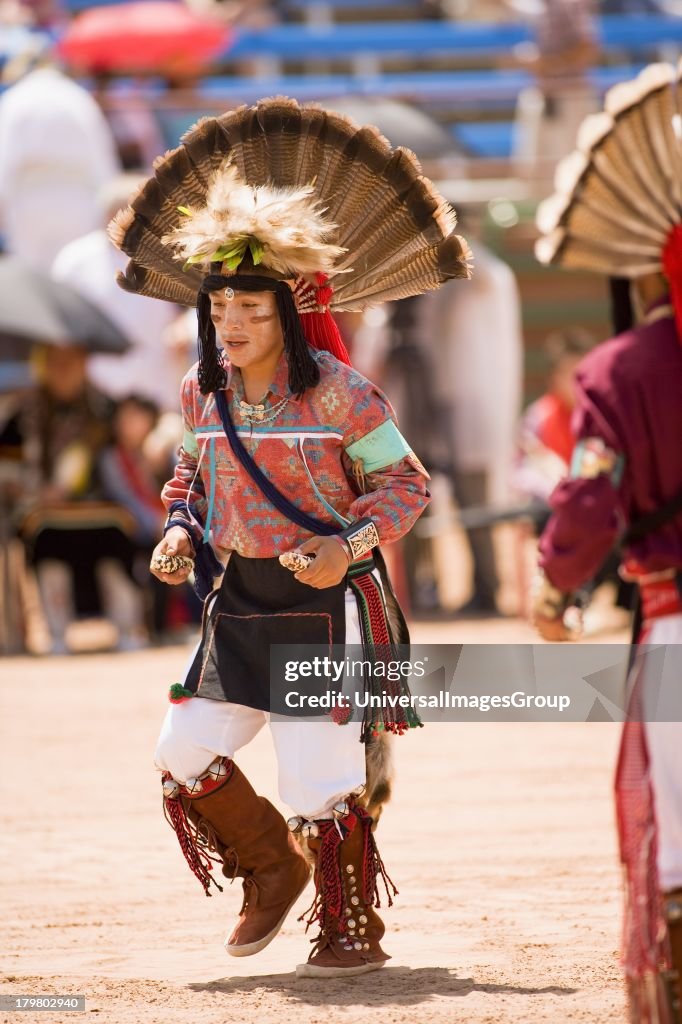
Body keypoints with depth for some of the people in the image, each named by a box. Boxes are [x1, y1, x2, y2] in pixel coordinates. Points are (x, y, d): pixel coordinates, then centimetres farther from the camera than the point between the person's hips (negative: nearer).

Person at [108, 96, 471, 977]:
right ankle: (272, 870, 27)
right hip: (240, 603, 6)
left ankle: (353, 930, 9)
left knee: (319, 771, -7)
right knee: (185, 754, 2)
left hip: (325, 604, -6)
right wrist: (178, 535, 1)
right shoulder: (203, 394, 3)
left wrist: (350, 545, -23)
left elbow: (406, 483, -8)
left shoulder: (337, 393, -14)